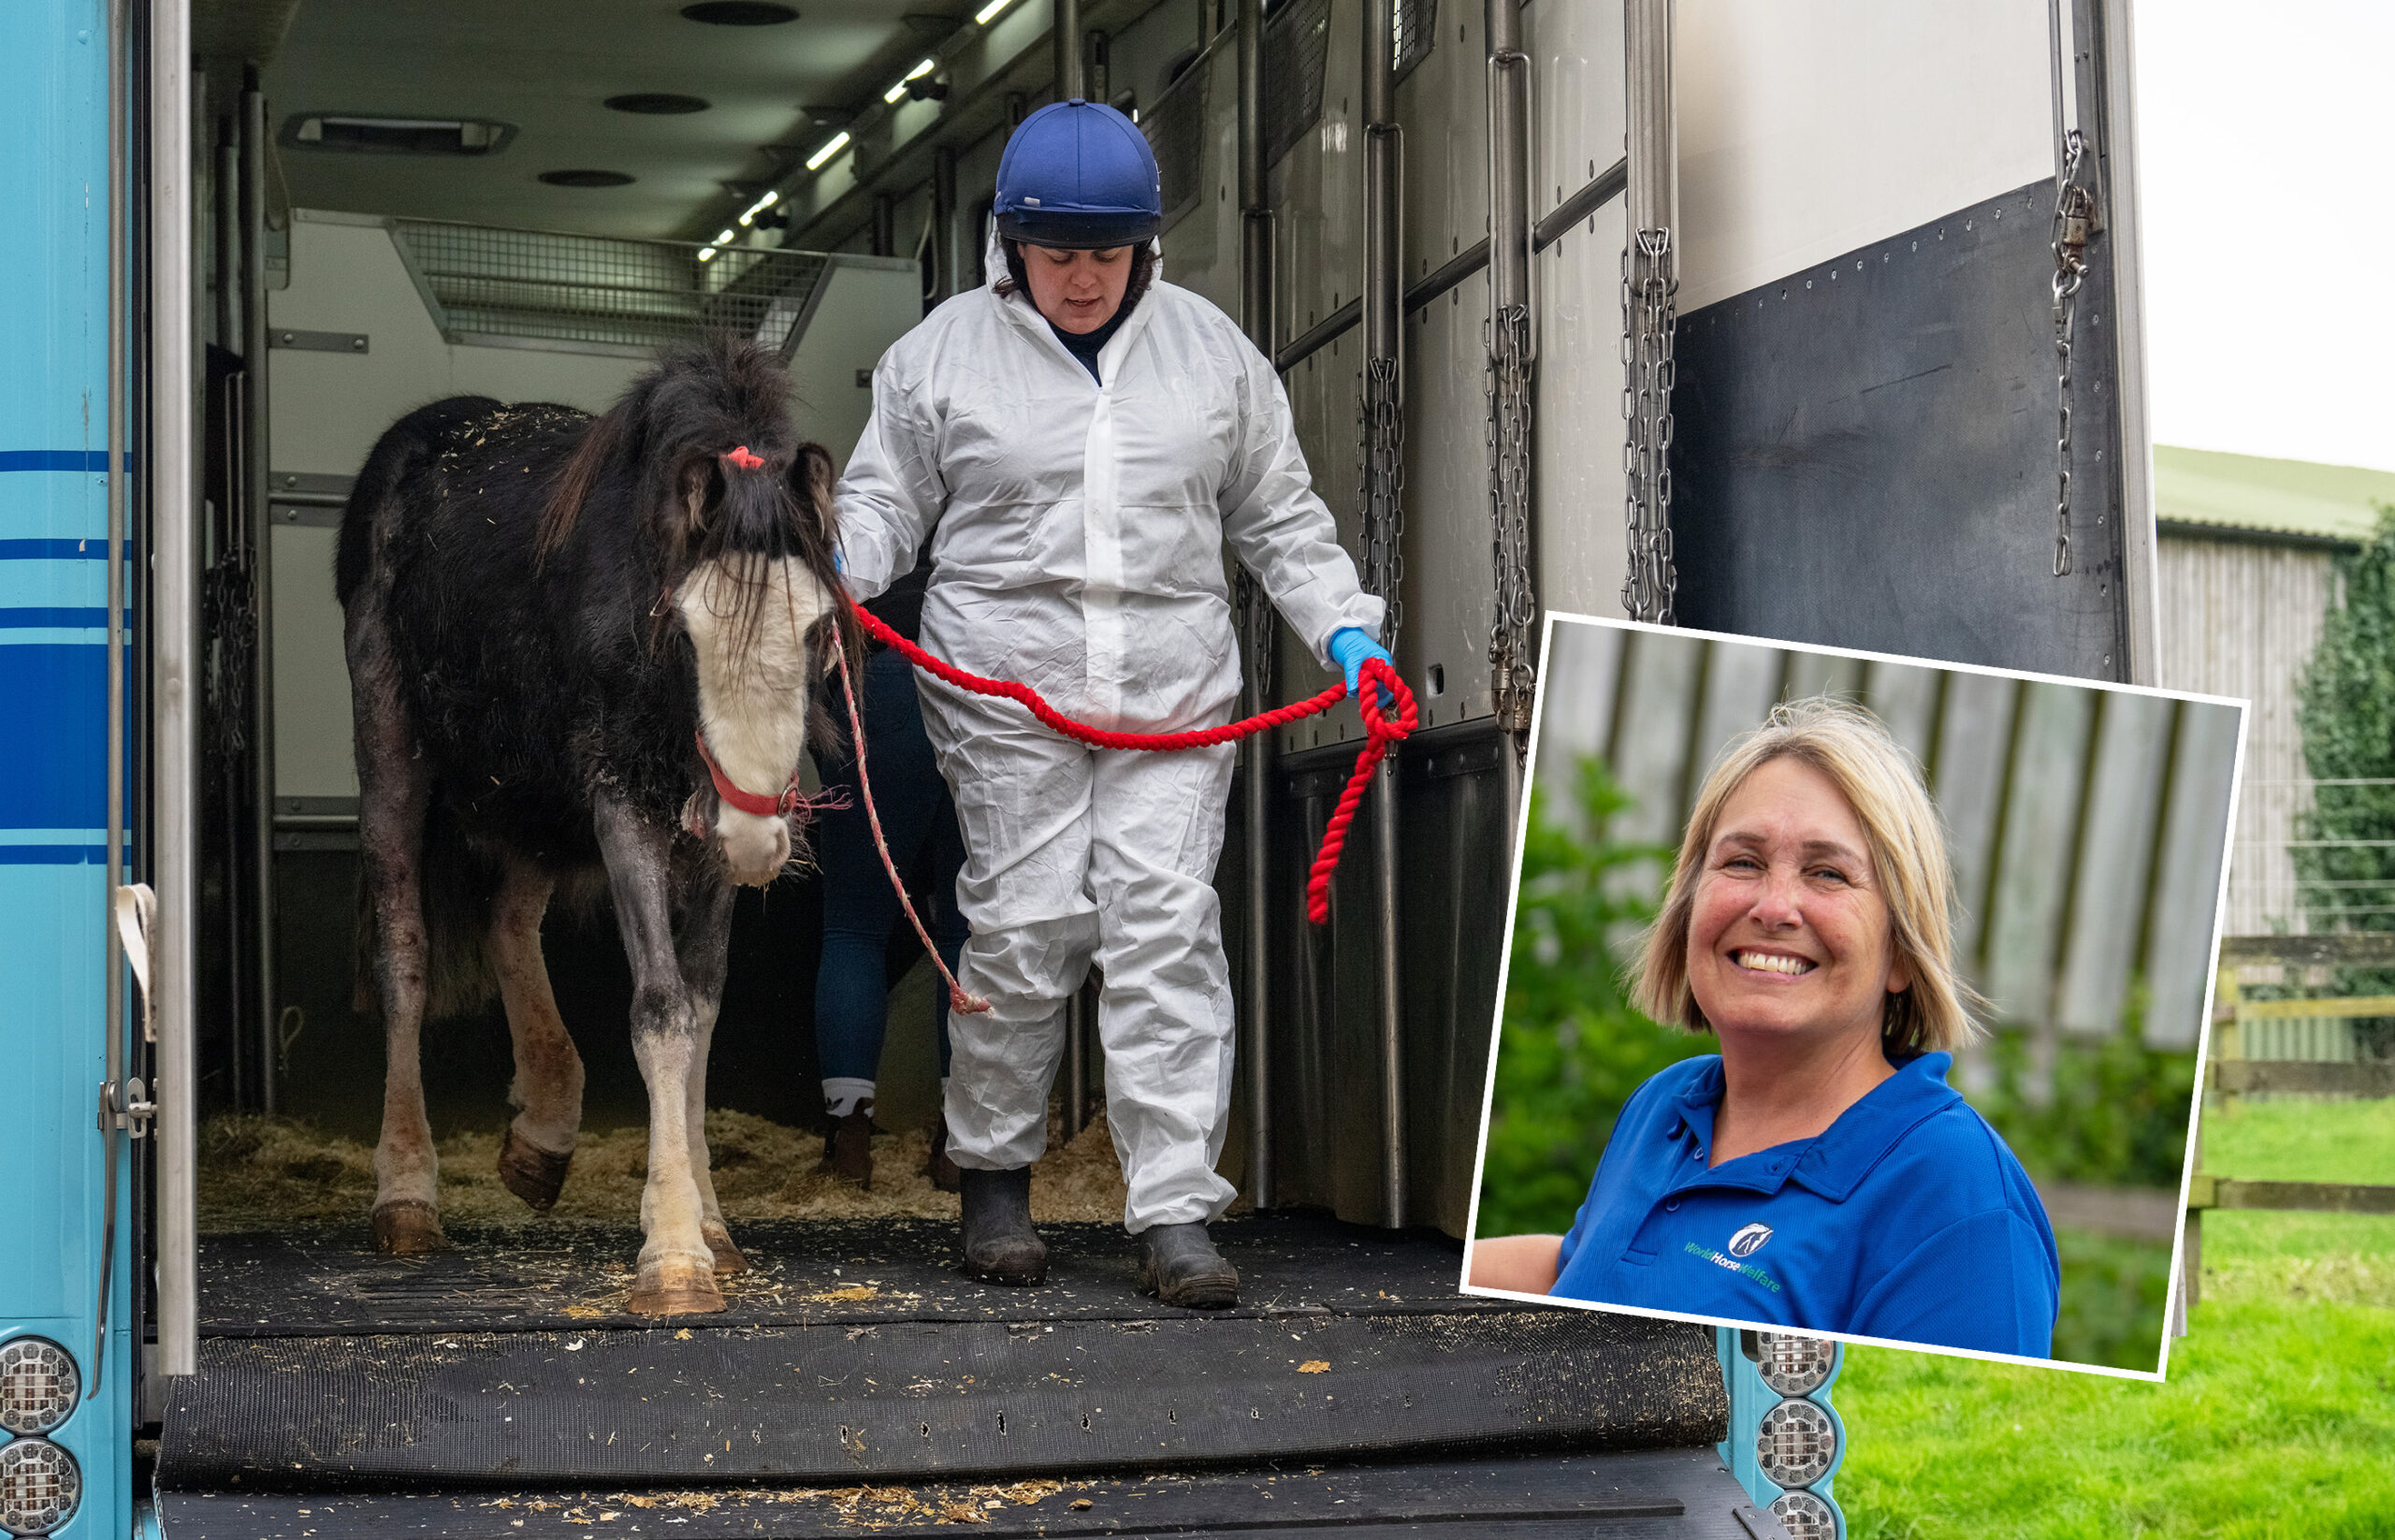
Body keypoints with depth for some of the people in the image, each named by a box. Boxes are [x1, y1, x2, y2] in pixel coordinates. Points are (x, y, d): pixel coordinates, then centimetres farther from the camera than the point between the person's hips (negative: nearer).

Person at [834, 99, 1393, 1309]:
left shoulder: (1210, 349, 12)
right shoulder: (945, 350, 6)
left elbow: (1278, 517, 17)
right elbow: (886, 497, 9)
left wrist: (1346, 631, 7)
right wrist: (835, 565, -12)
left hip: (1175, 694, 2)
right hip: (1006, 688, -1)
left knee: (1167, 931, -6)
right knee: (1021, 928, -3)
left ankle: (1175, 1218, -6)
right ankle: (995, 1178, 18)